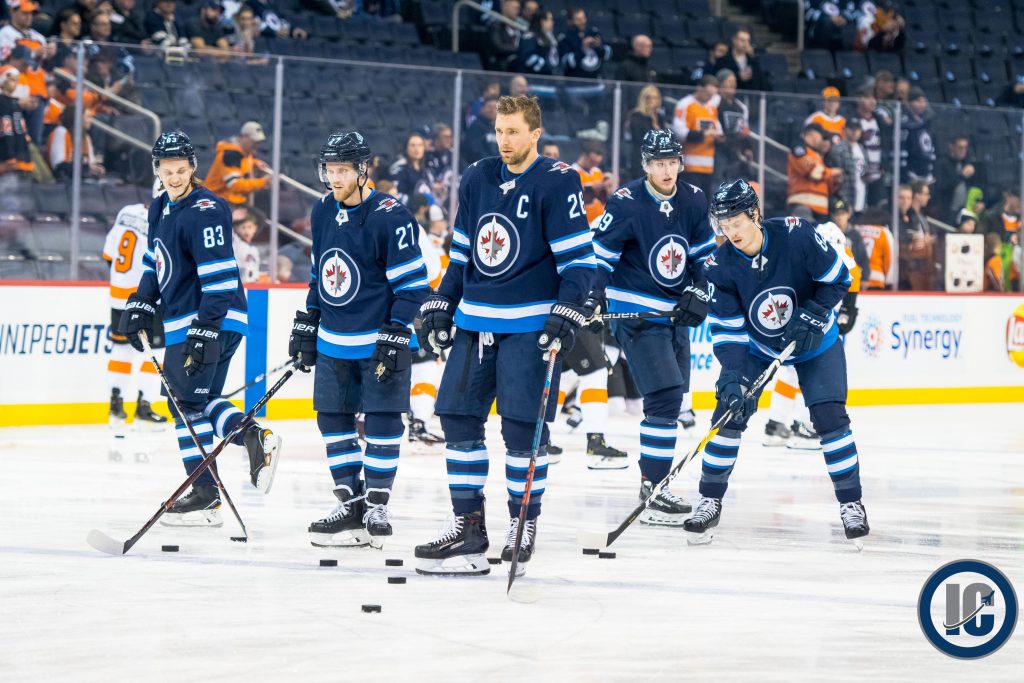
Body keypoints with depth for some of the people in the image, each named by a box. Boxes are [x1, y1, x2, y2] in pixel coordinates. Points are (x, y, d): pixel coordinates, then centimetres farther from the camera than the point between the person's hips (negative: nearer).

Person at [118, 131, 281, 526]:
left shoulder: (204, 212, -18)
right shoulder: (161, 209, 12)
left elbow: (219, 276, -23)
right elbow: (155, 261, 26)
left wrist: (205, 329, -27)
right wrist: (140, 306, 17)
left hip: (213, 319, -10)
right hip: (182, 320, 10)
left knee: (188, 399, -7)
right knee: (201, 400, 12)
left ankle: (205, 494, -4)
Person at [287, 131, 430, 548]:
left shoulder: (391, 217, -15)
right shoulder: (323, 213, 7)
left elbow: (412, 283, -15)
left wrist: (395, 335, -19)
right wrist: (306, 325, 17)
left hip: (380, 342, -7)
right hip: (334, 341, 7)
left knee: (382, 420, -4)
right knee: (332, 418, 7)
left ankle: (376, 508, 2)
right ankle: (350, 504, 16)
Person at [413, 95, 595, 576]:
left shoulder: (557, 183, -8)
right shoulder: (477, 180, 10)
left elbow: (579, 258, -11)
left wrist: (568, 312, -20)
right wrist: (440, 306, 13)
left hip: (531, 325, -6)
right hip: (476, 320, 6)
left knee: (523, 425, -7)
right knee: (458, 417, 4)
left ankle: (524, 525, 6)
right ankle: (468, 524, 11)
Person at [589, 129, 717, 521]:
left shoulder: (693, 201, 2)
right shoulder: (626, 204, -16)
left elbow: (705, 253, 12)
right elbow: (600, 254, -12)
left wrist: (698, 295, 1)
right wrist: (590, 298, -21)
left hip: (674, 313, 7)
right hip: (634, 313, -7)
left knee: (671, 399, 15)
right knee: (665, 397, -17)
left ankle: (654, 483, 30)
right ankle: (653, 494, -14)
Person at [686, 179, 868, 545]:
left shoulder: (796, 235, -27)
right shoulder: (720, 267, -21)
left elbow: (837, 278, -14)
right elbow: (727, 331, -20)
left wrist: (811, 314, -26)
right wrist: (732, 378, -32)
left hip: (815, 341, -2)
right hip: (757, 346, 2)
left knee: (829, 416, -11)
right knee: (730, 411, -10)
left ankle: (851, 503, 2)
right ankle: (710, 502, 2)